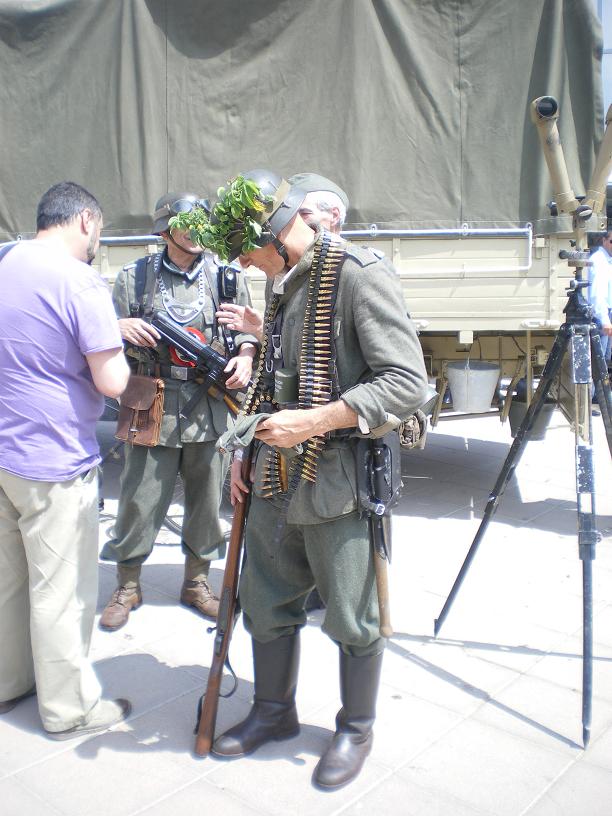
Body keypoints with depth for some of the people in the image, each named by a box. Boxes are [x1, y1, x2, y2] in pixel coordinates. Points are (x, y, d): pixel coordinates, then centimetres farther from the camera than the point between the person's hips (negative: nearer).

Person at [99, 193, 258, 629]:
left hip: (211, 409, 2)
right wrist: (120, 329, -15)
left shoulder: (228, 277, 8)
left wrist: (245, 355, -7)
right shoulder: (134, 278, 5)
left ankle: (197, 581, 31)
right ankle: (128, 586, 24)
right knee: (139, 500, 3)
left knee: (207, 499, 11)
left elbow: (249, 330, 14)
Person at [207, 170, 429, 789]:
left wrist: (315, 421, -24)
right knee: (266, 604, 18)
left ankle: (356, 729, 33)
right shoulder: (282, 284, 11)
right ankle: (274, 712, 41)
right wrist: (250, 453, 15)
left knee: (351, 620, 9)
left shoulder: (358, 276, -15)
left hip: (340, 484, -8)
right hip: (277, 481, 8)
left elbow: (408, 383, -20)